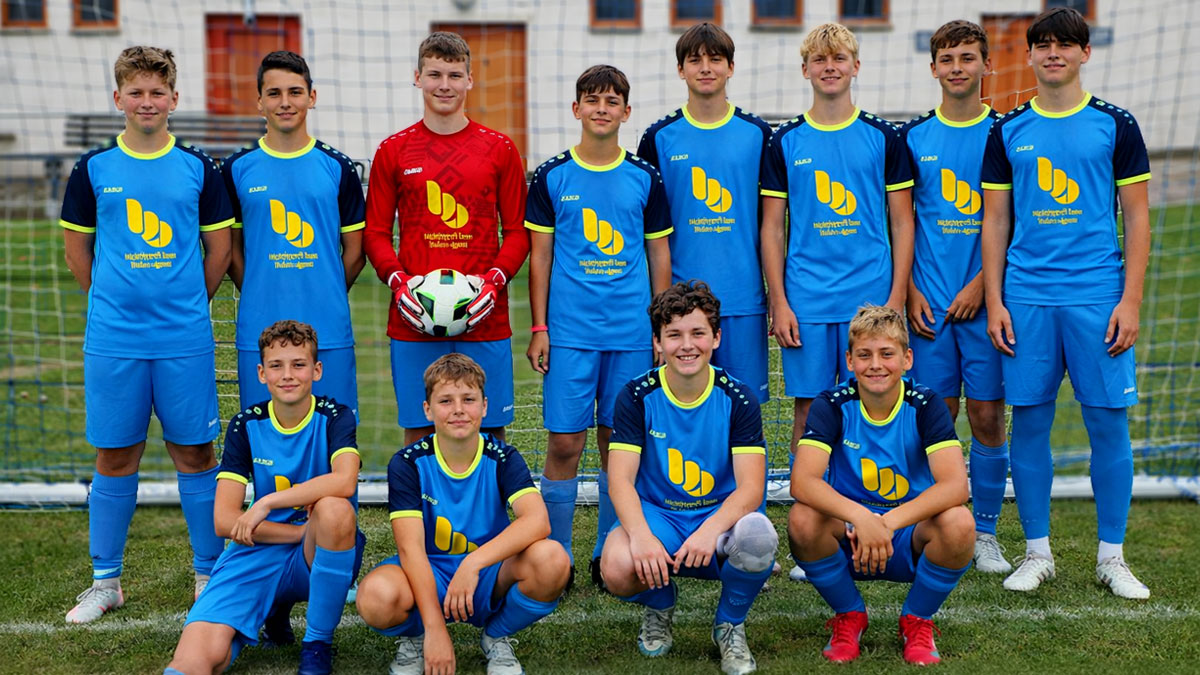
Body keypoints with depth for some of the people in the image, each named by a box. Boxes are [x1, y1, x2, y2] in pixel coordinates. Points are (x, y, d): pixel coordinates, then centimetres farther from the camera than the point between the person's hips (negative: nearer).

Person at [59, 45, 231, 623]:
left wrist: (188, 304, 7)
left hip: (185, 338, 0)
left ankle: (210, 575, 17)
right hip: (112, 338, 1)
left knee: (194, 454, 5)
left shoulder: (198, 168, 3)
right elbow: (76, 247, 11)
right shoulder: (93, 168, 4)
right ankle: (105, 580, 21)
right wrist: (112, 300, 10)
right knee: (115, 457, 8)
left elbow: (220, 246, 7)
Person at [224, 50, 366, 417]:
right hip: (258, 332, 0)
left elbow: (355, 252, 8)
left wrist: (324, 298, 5)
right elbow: (231, 250, 9)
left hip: (329, 332, 0)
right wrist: (262, 299, 2)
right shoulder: (238, 169, 6)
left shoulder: (337, 167, 6)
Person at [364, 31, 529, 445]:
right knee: (418, 432, 5)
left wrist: (495, 280, -10)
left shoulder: (499, 149, 6)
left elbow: (518, 231, 7)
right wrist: (398, 281, -10)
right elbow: (375, 233, 8)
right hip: (413, 319, 0)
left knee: (490, 430, 4)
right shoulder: (393, 151, 7)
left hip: (485, 319, 0)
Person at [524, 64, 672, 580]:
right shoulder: (551, 178, 4)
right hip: (569, 330, -1)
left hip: (632, 332, 2)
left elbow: (660, 256, 11)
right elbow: (540, 256, 5)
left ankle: (609, 556, 19)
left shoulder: (644, 179, 8)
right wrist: (538, 329, 0)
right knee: (564, 443, -3)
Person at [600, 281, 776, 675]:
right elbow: (620, 480, -12)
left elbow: (751, 487, -14)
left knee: (758, 536, -36)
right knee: (617, 569, -33)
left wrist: (711, 529, -35)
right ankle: (660, 606, 10)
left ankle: (730, 624, 0)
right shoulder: (638, 396, -6)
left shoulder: (738, 398, -7)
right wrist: (640, 535, -33)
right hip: (656, 515, 0)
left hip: (721, 517, 0)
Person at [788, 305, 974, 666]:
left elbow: (955, 485, -24)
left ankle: (917, 619, -1)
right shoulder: (832, 406, -10)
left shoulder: (924, 405, -11)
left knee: (959, 523, -31)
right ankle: (849, 615, 0)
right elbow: (802, 481, -25)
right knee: (802, 518, -30)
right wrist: (861, 517, -42)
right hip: (848, 537, 0)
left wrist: (889, 522, -38)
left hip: (911, 537, 0)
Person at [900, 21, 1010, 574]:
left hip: (986, 298, -1)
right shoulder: (913, 138, 8)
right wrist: (910, 291, -1)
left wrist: (980, 284, -10)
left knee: (988, 417, 1)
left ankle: (984, 533, 15)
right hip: (930, 302, 1)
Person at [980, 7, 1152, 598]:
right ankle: (1037, 552, 16)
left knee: (1108, 422, 1)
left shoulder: (1115, 125, 5)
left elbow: (1137, 218, 4)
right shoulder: (1007, 132, 9)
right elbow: (995, 222, 9)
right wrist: (994, 301, 1)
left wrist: (1130, 301, -5)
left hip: (1097, 296, -1)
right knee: (1029, 422, 3)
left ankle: (1111, 557, 14)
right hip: (1026, 296, 1)